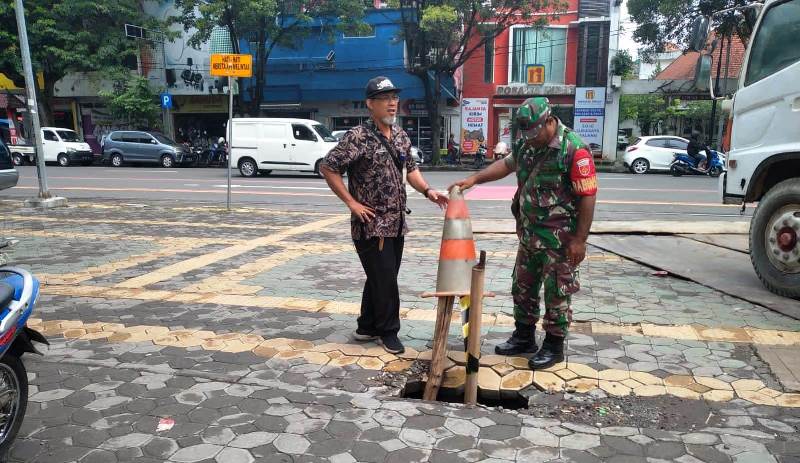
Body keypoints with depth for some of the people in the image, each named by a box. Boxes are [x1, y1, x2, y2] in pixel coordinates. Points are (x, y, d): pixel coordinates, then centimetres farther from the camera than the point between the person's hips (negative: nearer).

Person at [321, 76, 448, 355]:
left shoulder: (401, 136, 9)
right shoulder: (359, 137, -14)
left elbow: (410, 169, 20)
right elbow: (328, 168, -14)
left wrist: (427, 191, 3)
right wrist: (351, 203, -15)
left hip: (396, 223, 8)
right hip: (371, 225, -8)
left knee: (383, 279, 15)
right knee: (384, 280, 0)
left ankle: (367, 328, 30)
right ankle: (388, 331, 19)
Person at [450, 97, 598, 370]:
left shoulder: (574, 150, -18)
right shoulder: (527, 144, 4)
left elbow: (588, 197, -18)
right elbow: (507, 164, 20)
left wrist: (580, 240, -18)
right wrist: (475, 179, 8)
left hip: (559, 239, -7)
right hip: (529, 234, 8)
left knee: (556, 293, 6)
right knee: (523, 287, 17)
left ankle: (554, 346, 21)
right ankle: (524, 337, 33)